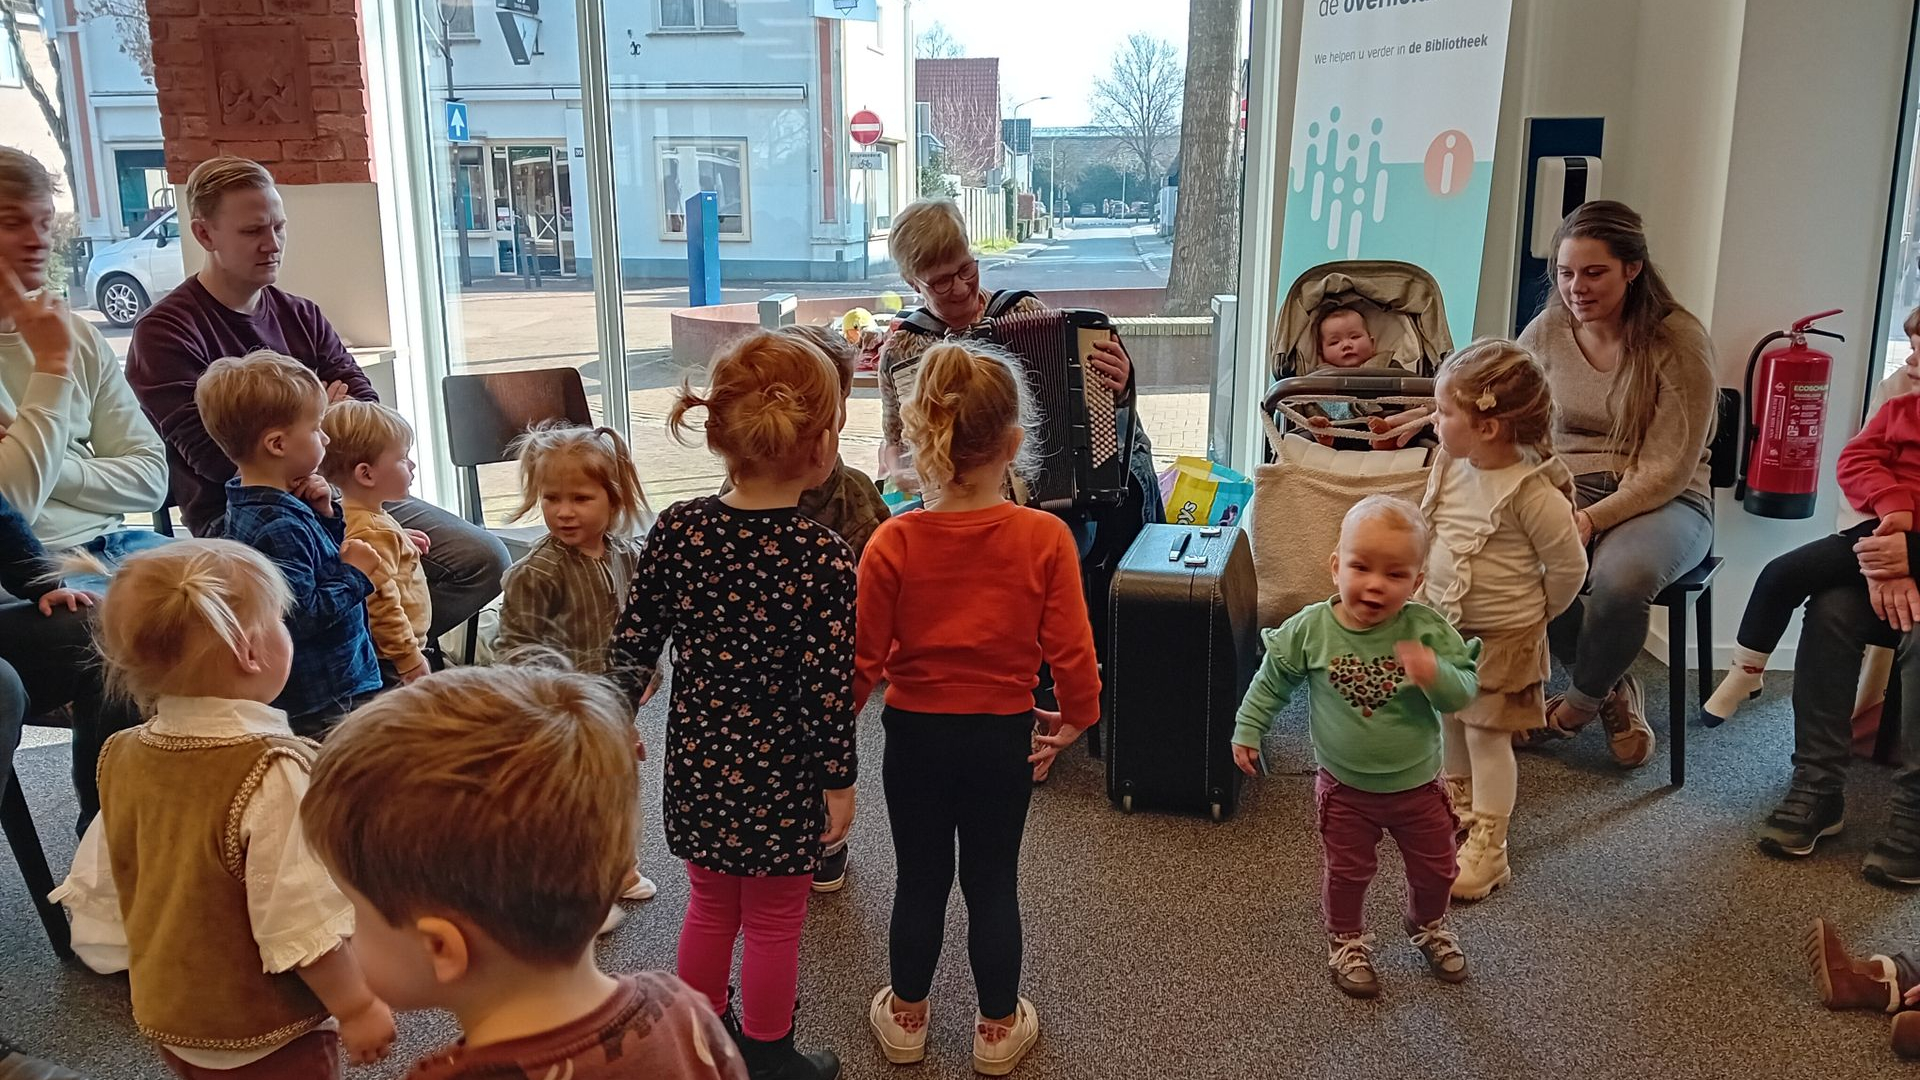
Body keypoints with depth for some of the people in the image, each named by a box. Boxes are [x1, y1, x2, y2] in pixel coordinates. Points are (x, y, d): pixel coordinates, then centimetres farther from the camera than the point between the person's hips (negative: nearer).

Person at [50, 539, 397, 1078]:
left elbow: (100, 888, 7)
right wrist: (357, 1006, -15)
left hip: (166, 1014, 7)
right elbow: (305, 917, -26)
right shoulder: (273, 772, -28)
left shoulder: (122, 757, -5)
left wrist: (119, 955, 22)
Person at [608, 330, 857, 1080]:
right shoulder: (823, 557, -22)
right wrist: (840, 781, -6)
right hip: (778, 773, -4)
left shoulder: (677, 529, -9)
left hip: (697, 759, 5)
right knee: (773, 921, 15)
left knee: (710, 904, 24)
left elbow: (632, 642, -2)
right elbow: (827, 687, -19)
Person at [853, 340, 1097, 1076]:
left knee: (919, 880, 17)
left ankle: (906, 1018, 35)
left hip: (915, 733, 0)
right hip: (1003, 737, 0)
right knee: (993, 883, 15)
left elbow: (862, 658, -10)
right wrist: (1076, 717, 7)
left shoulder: (894, 543, -15)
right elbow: (1070, 650, -11)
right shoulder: (1045, 538, -16)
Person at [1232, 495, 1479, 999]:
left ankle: (1428, 927, 52)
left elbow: (1464, 693, -20)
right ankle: (1347, 942, 43)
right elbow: (1273, 679, -2)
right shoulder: (1311, 628, -18)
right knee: (1347, 871, 16)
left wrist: (1435, 675, -41)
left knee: (1435, 868, 21)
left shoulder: (1428, 629, -20)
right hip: (1345, 787, -1)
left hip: (1417, 784, 1)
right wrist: (1247, 730, 3)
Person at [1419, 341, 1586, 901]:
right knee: (1449, 721, 20)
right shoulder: (1447, 465, -6)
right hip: (1444, 623, 7)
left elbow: (1569, 566, -14)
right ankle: (1457, 802, 43)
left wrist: (1533, 614, -1)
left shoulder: (1533, 492, -25)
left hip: (1503, 637, -6)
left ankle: (1487, 846, 14)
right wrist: (1429, 591, 11)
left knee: (1487, 734, 2)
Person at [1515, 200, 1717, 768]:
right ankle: (1613, 687, -3)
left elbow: (1668, 468, -13)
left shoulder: (1679, 341, -10)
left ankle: (1580, 702, -4)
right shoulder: (1545, 332, 3)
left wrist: (1590, 520, -25)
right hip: (1565, 488, 3)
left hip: (1661, 503, -3)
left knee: (1622, 573, -38)